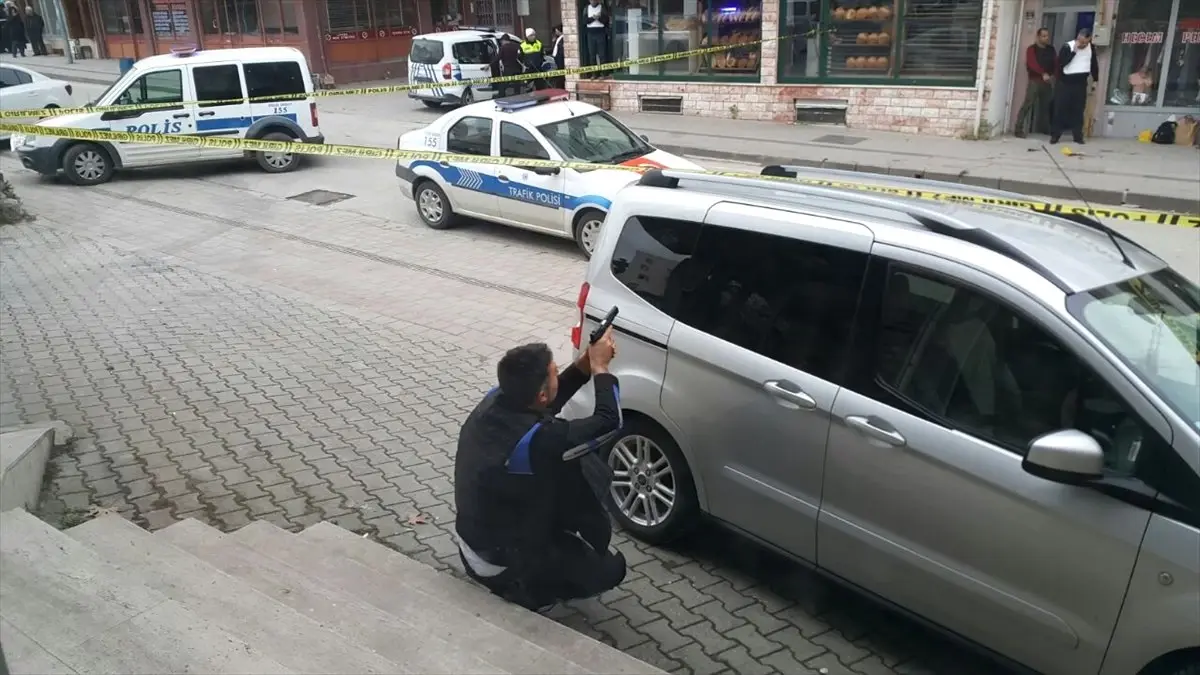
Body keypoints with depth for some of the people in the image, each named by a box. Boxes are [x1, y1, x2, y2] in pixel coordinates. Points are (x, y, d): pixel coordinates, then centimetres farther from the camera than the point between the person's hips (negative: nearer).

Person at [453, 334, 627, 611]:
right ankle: (517, 587, 3)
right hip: (499, 561, -7)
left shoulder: (494, 401, -12)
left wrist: (584, 364, -4)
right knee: (611, 569, 6)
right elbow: (608, 421, -23)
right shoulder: (538, 440, -34)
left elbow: (544, 407, 7)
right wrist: (600, 366, -10)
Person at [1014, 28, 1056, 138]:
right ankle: (1019, 129, -13)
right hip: (1035, 80, -6)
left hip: (1048, 81, 6)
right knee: (1027, 104, -12)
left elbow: (1056, 62, 10)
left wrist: (1055, 75, -9)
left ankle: (1044, 128, 19)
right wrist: (1043, 73, -31)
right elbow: (1032, 63, -18)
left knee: (1046, 105, 9)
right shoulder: (1032, 49, -2)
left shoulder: (1051, 49, 16)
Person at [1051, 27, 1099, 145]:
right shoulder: (1067, 47, -10)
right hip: (1065, 83, -3)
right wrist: (1074, 51, -25)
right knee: (1060, 109, -1)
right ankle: (1055, 135, 5)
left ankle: (1078, 135, 11)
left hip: (1081, 84, 3)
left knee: (1079, 110, 6)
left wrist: (1095, 80, 15)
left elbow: (1094, 64, 14)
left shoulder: (1091, 48, 3)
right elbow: (1060, 63, -22)